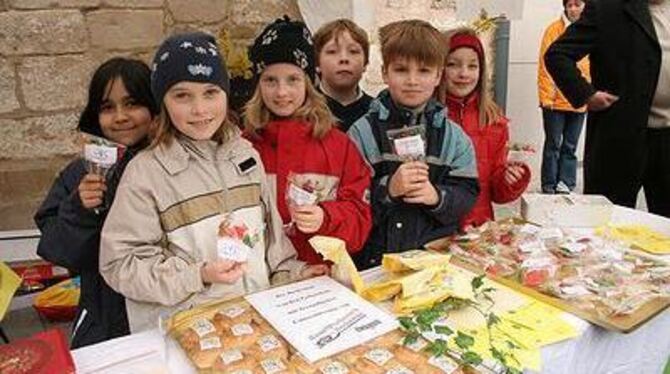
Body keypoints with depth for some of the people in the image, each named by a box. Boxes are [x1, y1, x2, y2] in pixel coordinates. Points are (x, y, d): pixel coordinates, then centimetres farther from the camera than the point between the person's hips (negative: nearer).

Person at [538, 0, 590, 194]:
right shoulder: (554, 29, -3)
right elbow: (545, 66, -6)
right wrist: (546, 97, -11)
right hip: (555, 101, -3)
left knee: (570, 146, 9)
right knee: (553, 144, 4)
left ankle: (566, 185, 17)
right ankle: (549, 187, 11)